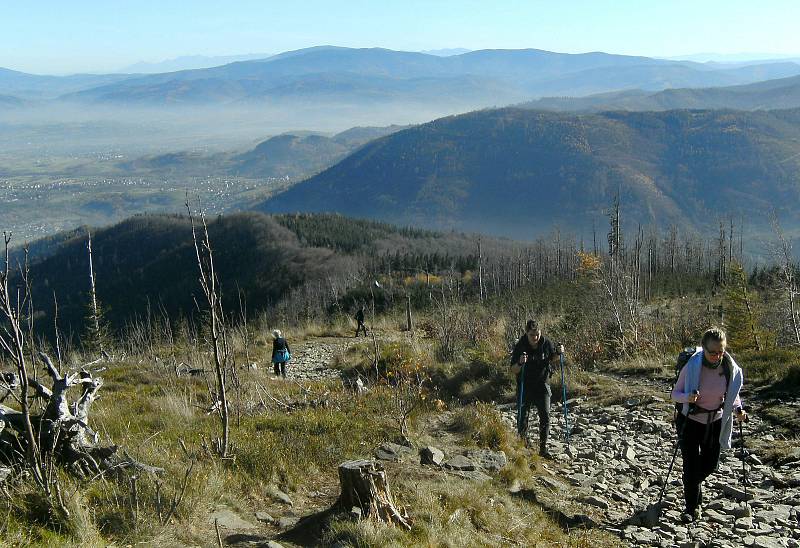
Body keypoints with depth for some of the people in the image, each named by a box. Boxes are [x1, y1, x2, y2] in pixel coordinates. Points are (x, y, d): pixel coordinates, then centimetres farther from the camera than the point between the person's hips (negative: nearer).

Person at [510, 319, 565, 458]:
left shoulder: (546, 343, -7)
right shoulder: (520, 346, -14)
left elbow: (552, 359, 13)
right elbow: (513, 370, -12)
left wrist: (558, 353, -8)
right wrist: (520, 363, -33)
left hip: (542, 384, 2)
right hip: (525, 385, -1)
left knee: (545, 416, -2)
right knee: (522, 416, 3)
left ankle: (543, 448, 7)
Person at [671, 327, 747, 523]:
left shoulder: (730, 368, -14)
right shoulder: (692, 367, -23)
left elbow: (732, 394, 3)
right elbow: (675, 393, -14)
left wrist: (737, 410, -16)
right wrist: (688, 397, -35)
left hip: (716, 422, 3)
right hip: (692, 422, -3)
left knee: (710, 465, 13)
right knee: (691, 467, -3)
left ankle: (692, 486, 46)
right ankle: (691, 507, 15)